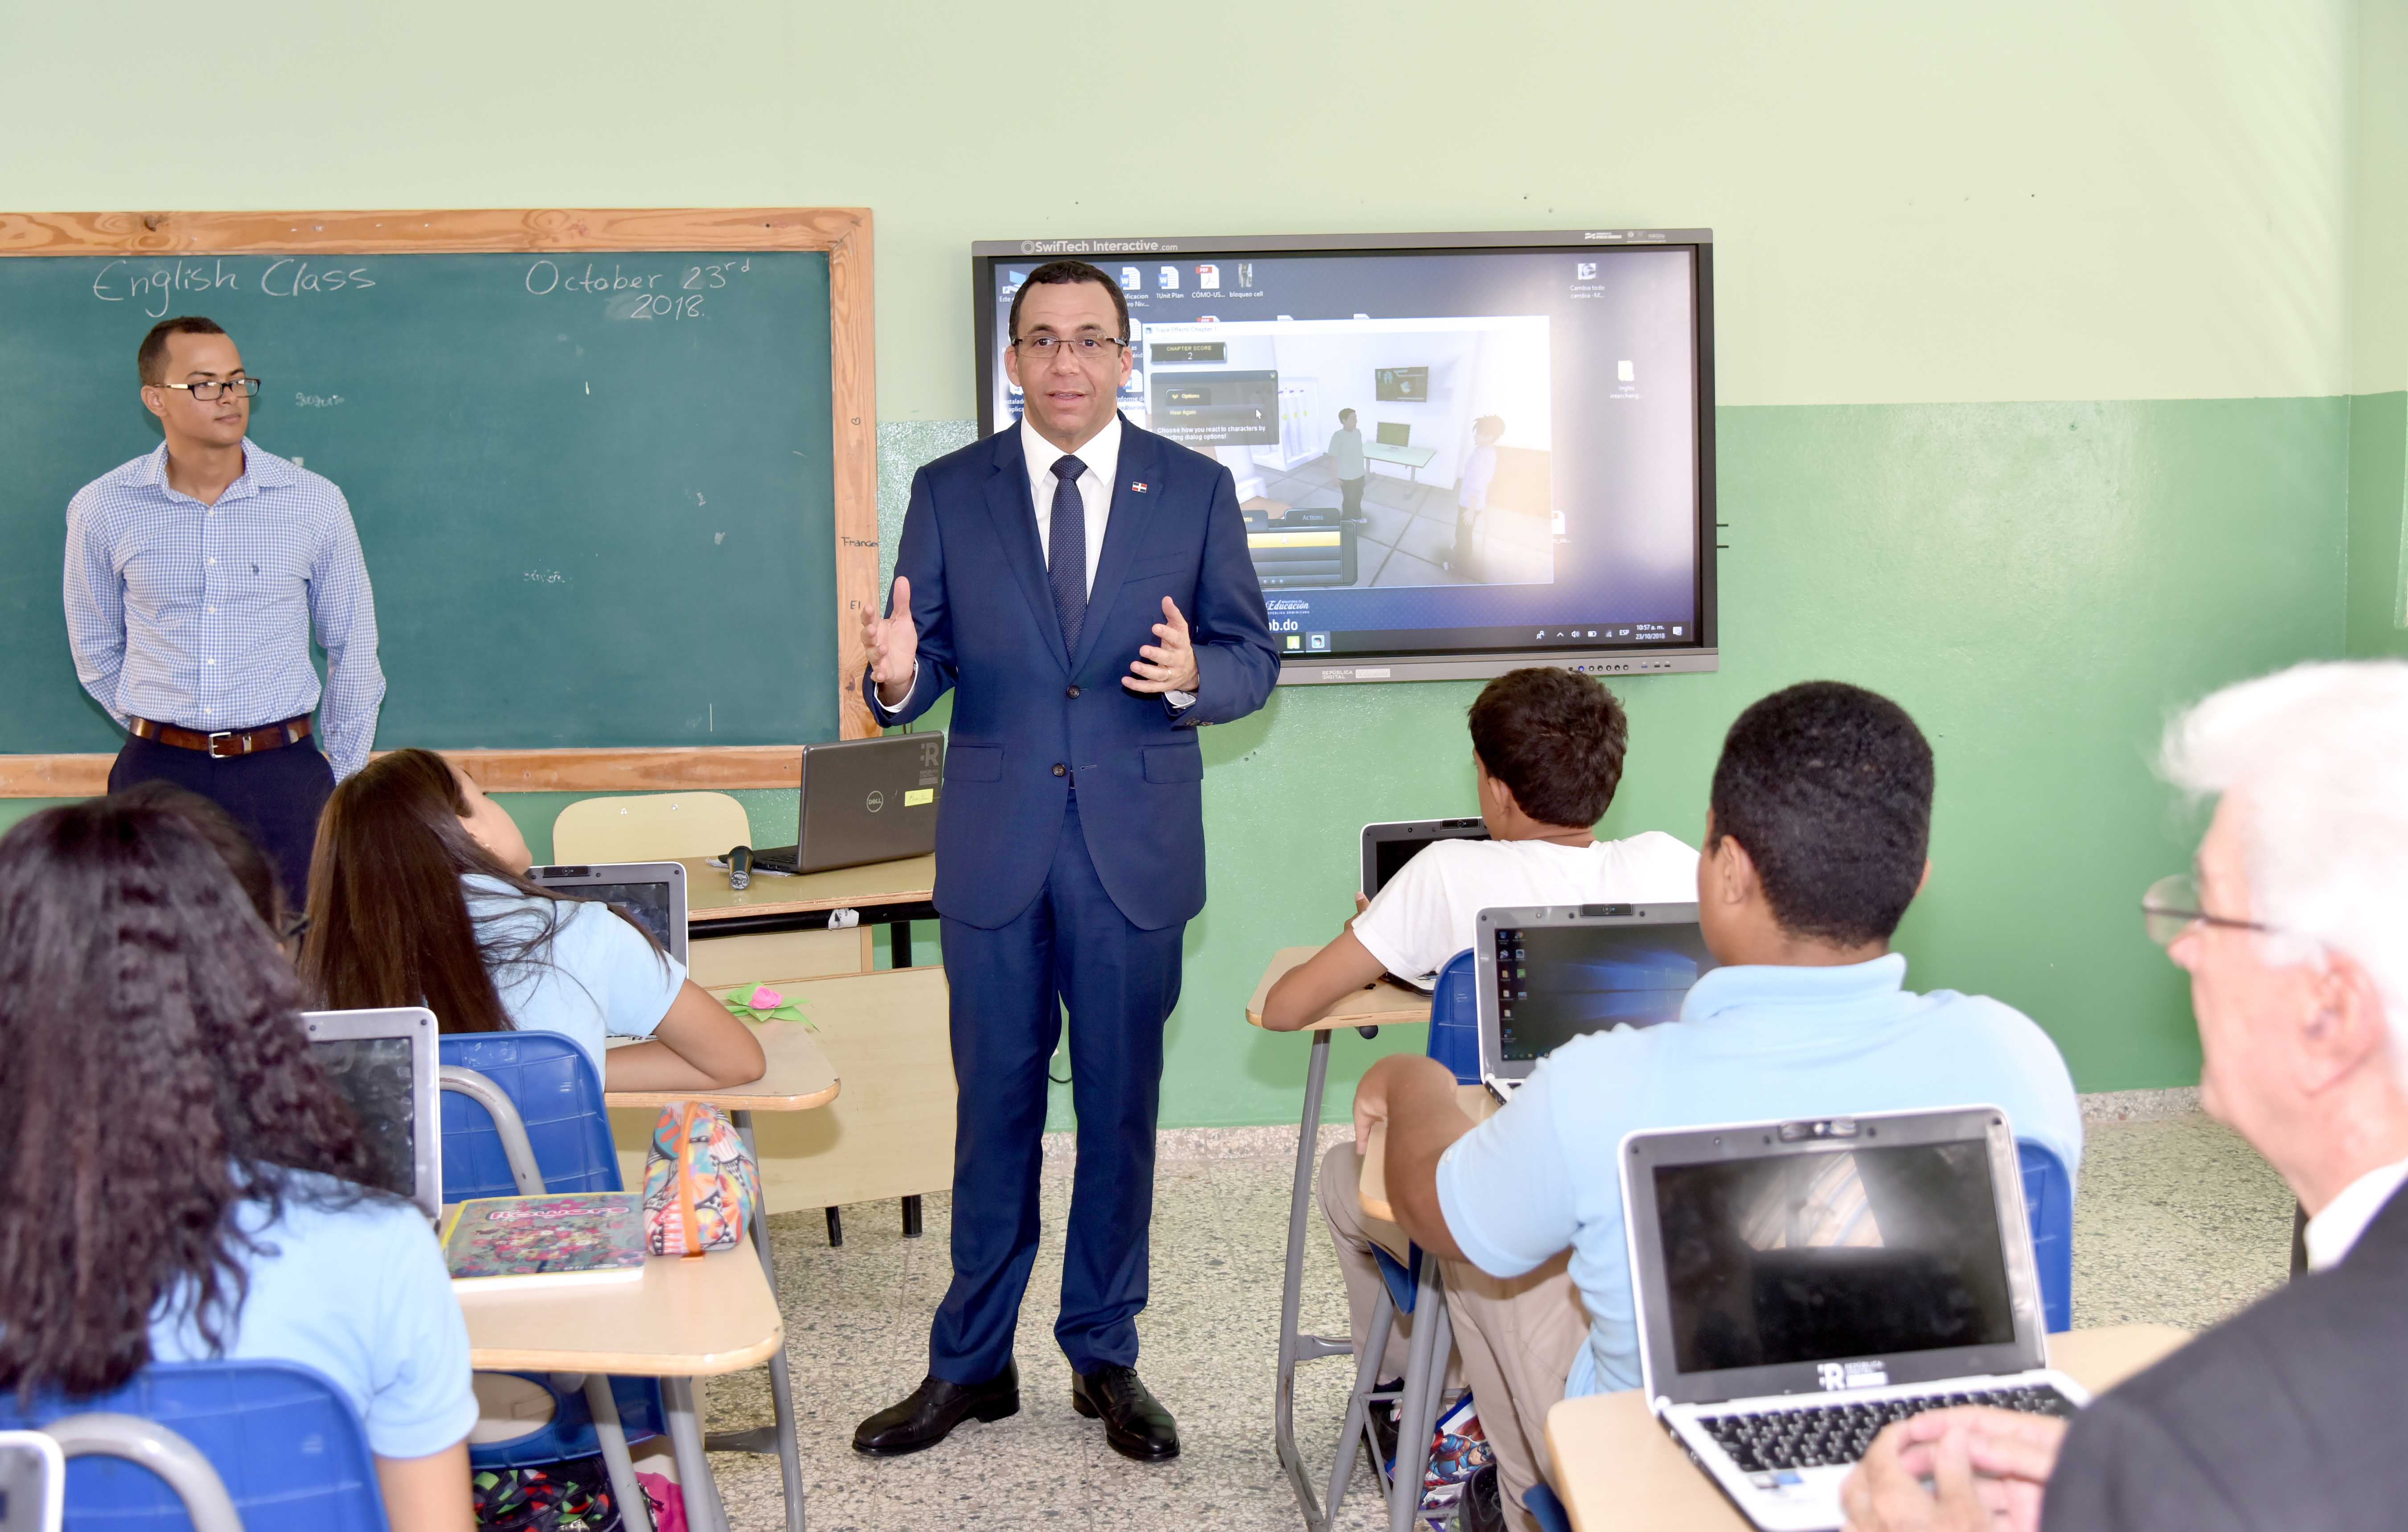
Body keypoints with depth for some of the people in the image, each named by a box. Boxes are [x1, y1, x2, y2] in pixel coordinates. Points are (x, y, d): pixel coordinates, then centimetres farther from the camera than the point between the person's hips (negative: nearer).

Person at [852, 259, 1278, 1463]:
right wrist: (898, 675, -22)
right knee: (993, 1107, 9)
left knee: (1121, 1110, 9)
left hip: (1136, 852, 0)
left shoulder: (1196, 491, 3)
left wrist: (1193, 674, -20)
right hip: (995, 850, 0)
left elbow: (1254, 661, 2)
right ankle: (971, 1364, 22)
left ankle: (1106, 1357, 24)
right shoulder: (949, 492, 3)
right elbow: (927, 664, 2)